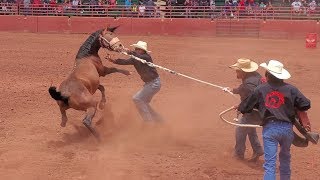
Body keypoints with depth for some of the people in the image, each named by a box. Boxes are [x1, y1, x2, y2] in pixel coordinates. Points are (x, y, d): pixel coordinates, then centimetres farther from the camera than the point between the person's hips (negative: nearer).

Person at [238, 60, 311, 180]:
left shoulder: (260, 90, 2)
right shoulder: (291, 89, 2)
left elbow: (244, 108, 9)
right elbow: (305, 105, -2)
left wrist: (239, 108, 32)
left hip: (269, 128, -2)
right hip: (287, 128, 2)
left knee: (270, 162, -4)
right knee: (285, 157, 25)